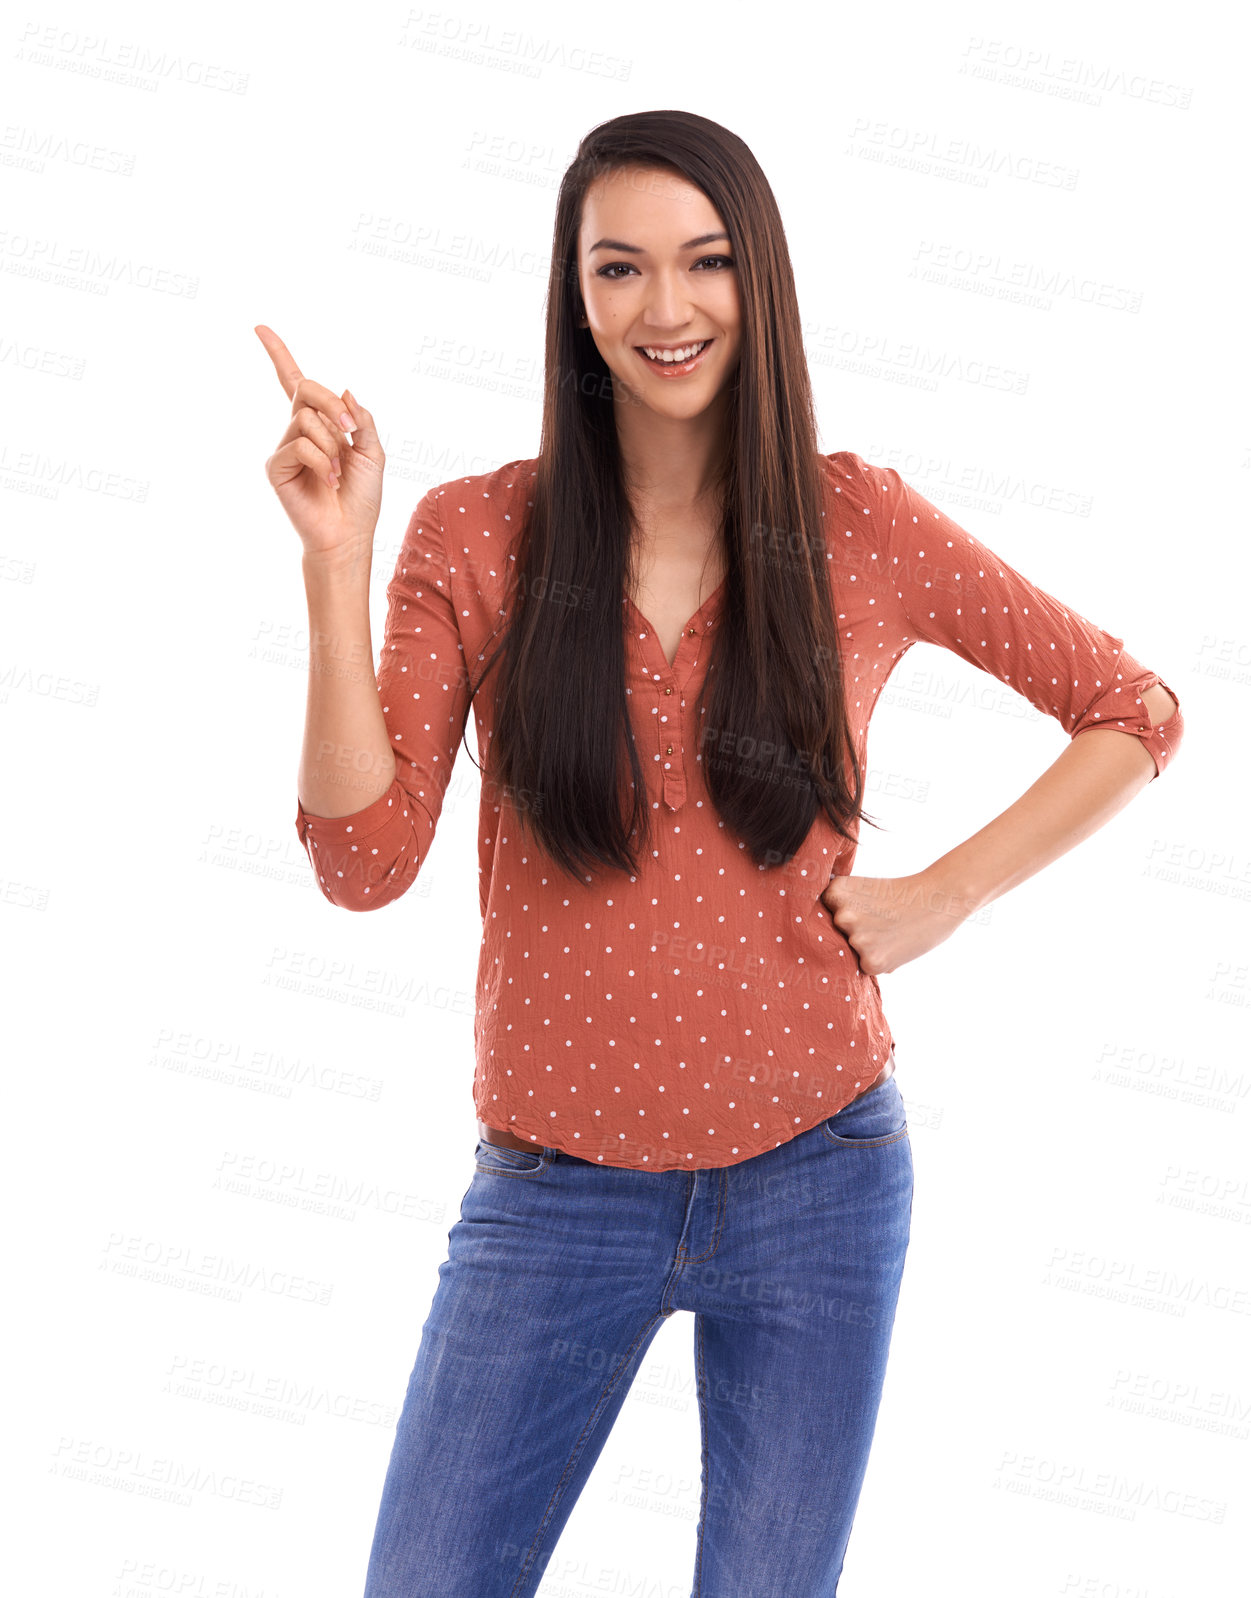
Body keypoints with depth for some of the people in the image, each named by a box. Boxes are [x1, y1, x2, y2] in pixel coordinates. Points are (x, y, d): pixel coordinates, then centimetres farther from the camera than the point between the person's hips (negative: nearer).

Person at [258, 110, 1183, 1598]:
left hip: (816, 1180, 0)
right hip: (556, 1188, 0)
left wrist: (945, 892, -3)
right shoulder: (476, 538, -3)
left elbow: (1134, 712, 7)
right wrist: (335, 560, -16)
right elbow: (363, 861, -10)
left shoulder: (854, 524, -2)